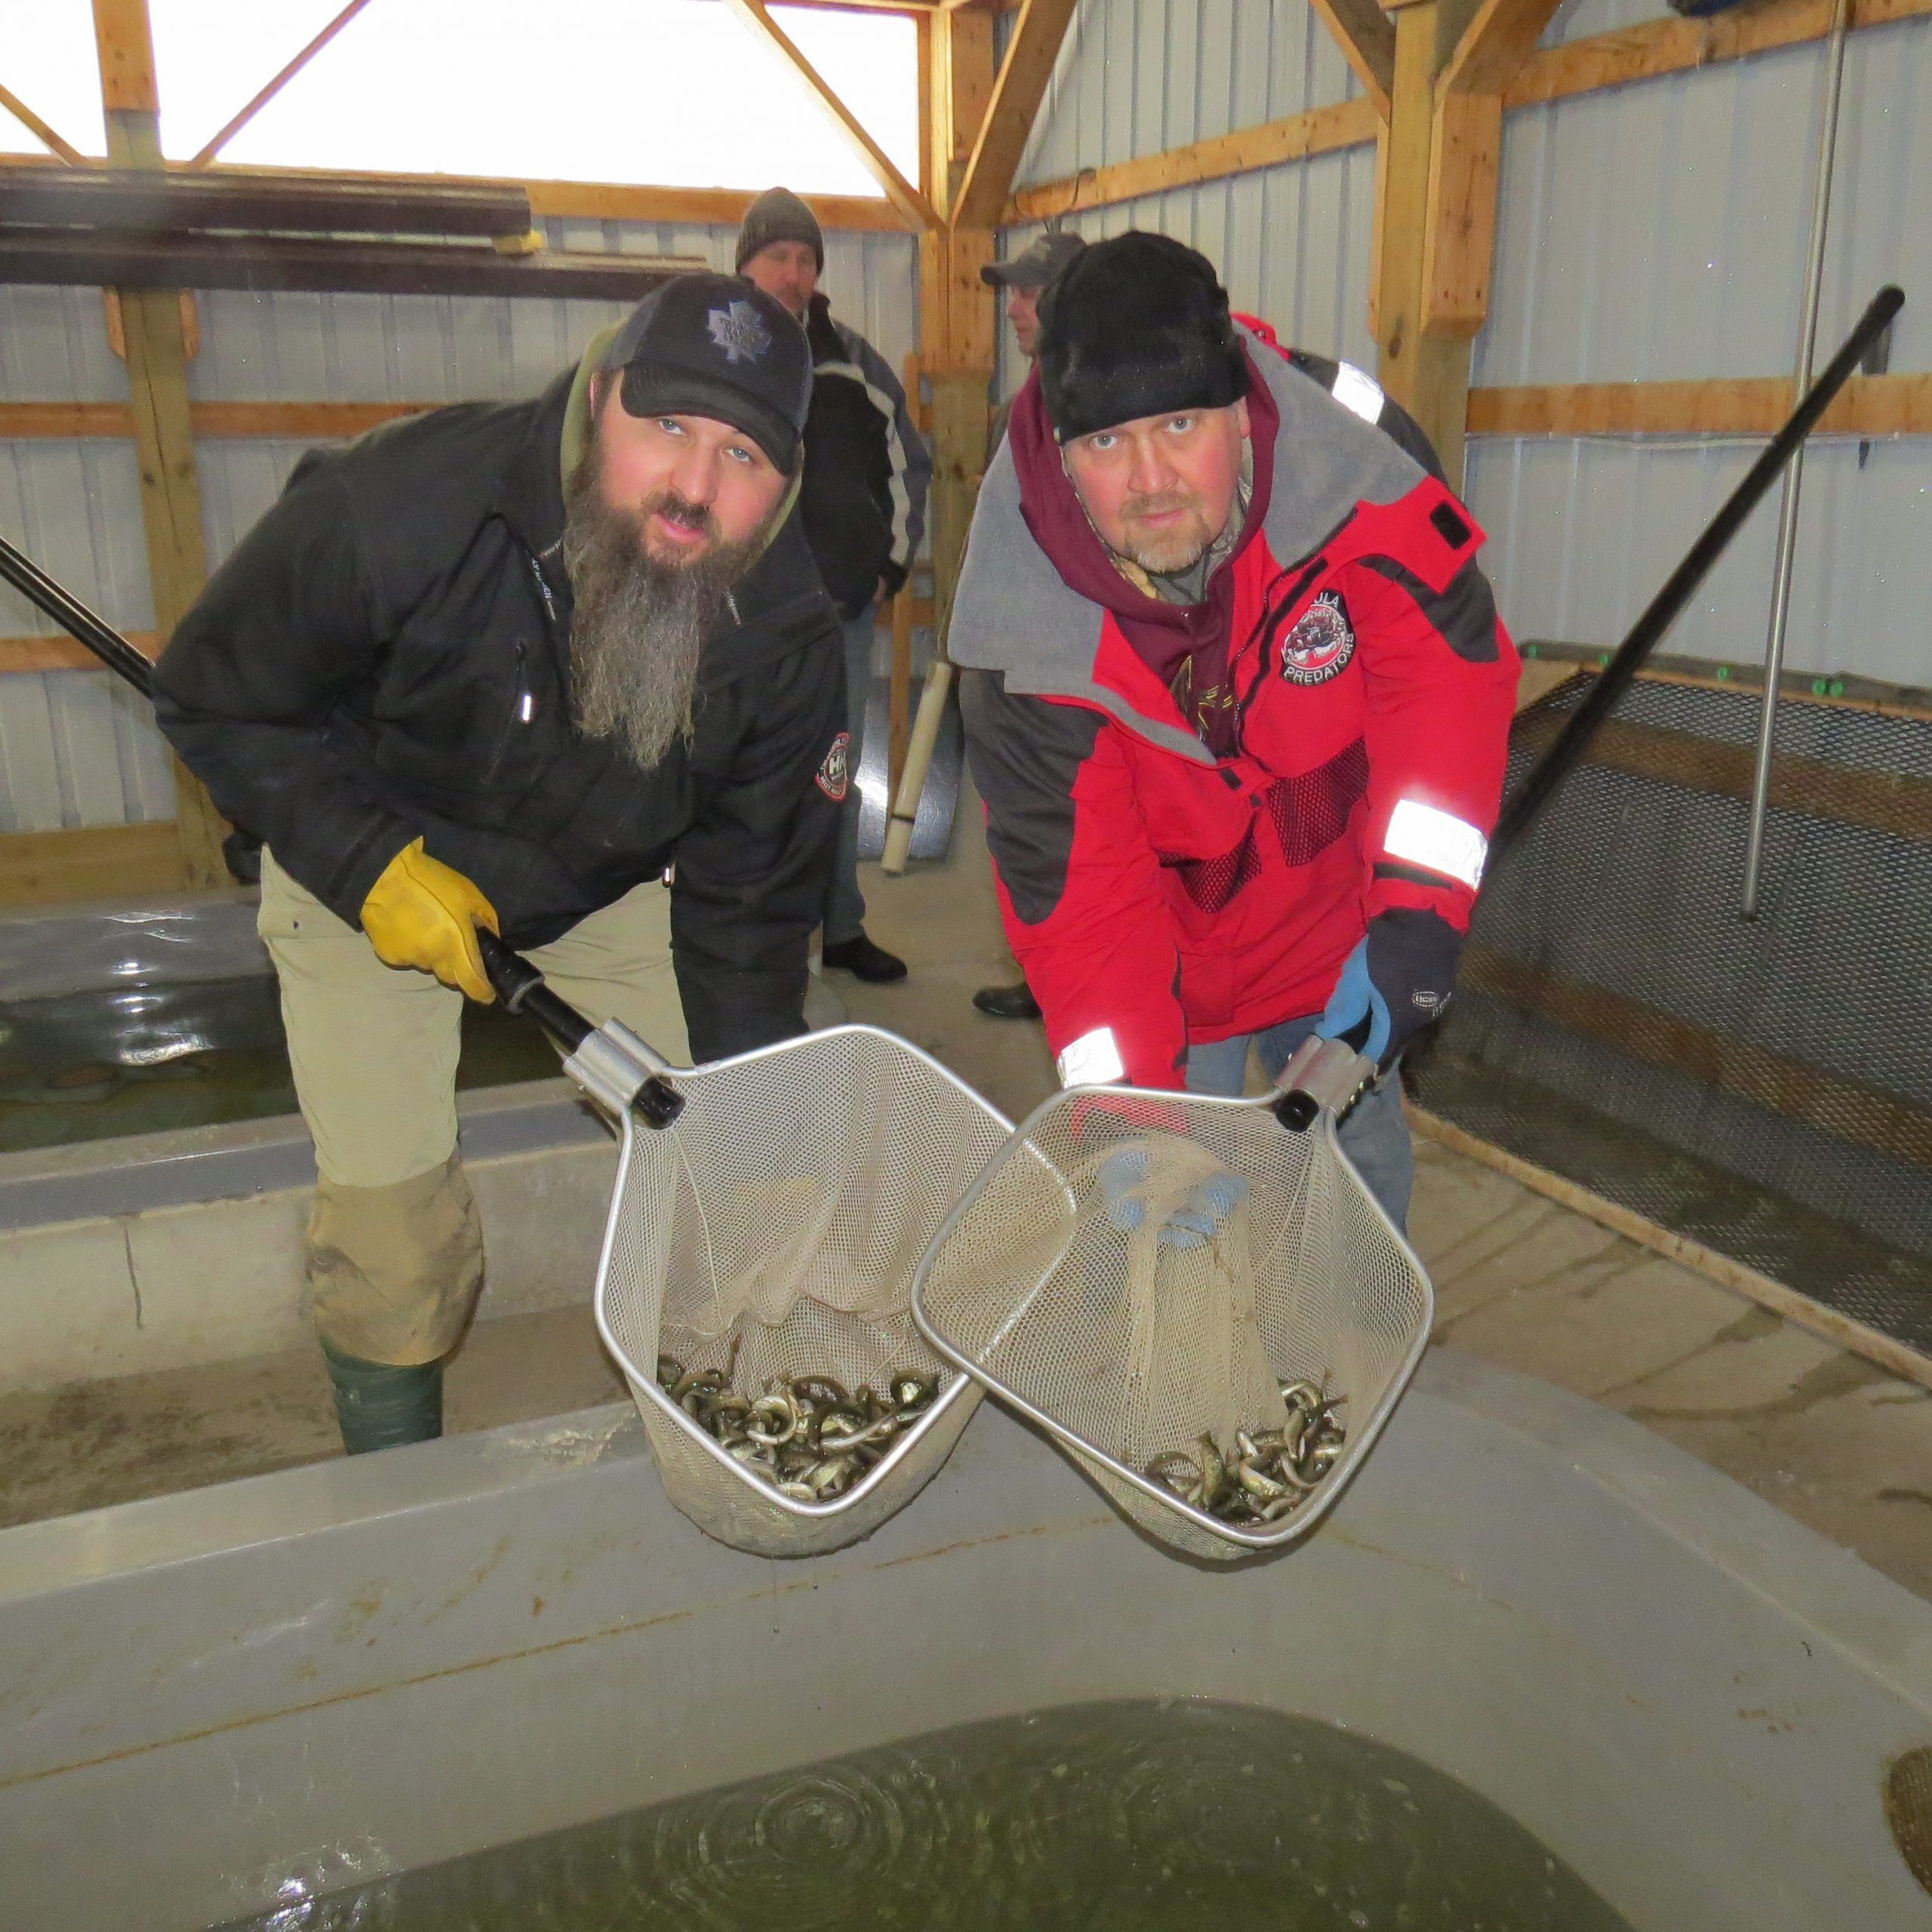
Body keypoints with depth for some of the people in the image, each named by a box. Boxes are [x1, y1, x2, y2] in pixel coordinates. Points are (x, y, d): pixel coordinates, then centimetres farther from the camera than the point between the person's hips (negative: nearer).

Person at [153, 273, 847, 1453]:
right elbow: (218, 700, -17)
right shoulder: (394, 508, -34)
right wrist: (372, 867, -28)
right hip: (365, 867, -2)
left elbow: (749, 908, -14)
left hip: (612, 878, 3)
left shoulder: (787, 629, -23)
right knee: (389, 1206, -6)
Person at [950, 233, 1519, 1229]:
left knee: (1358, 1160, 16)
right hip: (1175, 936, -1)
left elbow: (1448, 662, -18)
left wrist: (1415, 921, -25)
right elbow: (1072, 882, -23)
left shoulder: (1352, 451, -28)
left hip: (1340, 900, 2)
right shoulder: (1024, 622, -28)